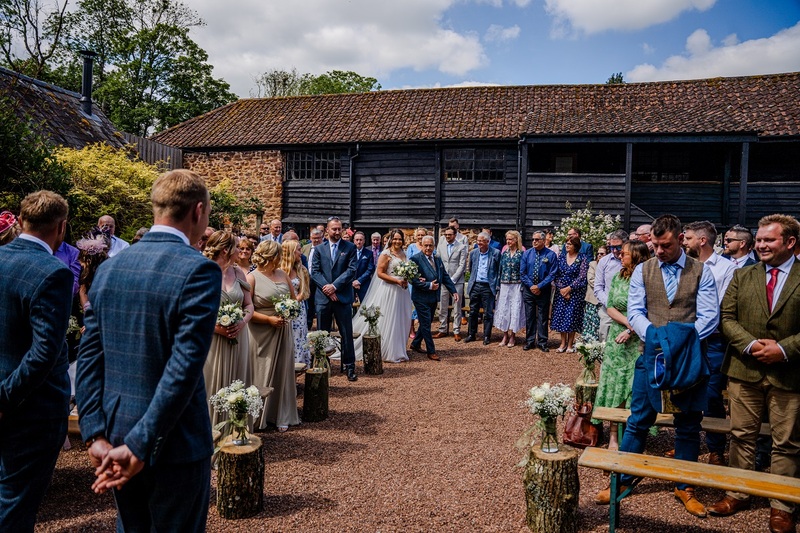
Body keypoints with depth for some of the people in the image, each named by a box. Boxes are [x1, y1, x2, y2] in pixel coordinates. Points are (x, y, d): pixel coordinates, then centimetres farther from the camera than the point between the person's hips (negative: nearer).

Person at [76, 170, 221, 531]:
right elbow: (184, 368, -23)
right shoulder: (199, 270, -18)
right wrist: (138, 446, -17)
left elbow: (89, 357, 1)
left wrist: (96, 434, 0)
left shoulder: (109, 268, 2)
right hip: (174, 445, -6)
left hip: (114, 438, 6)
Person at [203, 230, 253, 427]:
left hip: (237, 339, 5)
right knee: (213, 390, 3)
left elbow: (249, 305, 10)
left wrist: (243, 321, -10)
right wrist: (214, 326, -20)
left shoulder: (238, 272, 6)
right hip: (212, 341, -4)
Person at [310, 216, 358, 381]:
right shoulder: (319, 249, 9)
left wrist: (335, 286, -13)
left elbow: (352, 270, -6)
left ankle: (349, 366, 11)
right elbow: (314, 271, 2)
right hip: (323, 297, 2)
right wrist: (327, 288, -11)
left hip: (343, 296, -2)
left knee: (347, 333, 2)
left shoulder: (350, 247, 3)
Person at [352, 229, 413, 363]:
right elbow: (380, 273, -14)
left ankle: (398, 351, 23)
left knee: (401, 321, 11)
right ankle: (389, 353, 8)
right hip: (390, 290, -7)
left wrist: (407, 280, 2)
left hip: (402, 291, 7)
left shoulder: (403, 254, 13)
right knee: (388, 321, -1)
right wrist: (397, 281, -19)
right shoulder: (386, 254, -9)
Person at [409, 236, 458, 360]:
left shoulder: (438, 259, 10)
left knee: (427, 323, 16)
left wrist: (453, 291, 5)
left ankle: (416, 344, 34)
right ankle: (431, 351, 7)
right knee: (426, 324, -1)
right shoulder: (416, 259, -12)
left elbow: (445, 277, 13)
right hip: (421, 298, -7)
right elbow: (413, 279, -17)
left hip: (434, 297, 7)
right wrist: (429, 286, -19)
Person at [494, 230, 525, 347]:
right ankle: (505, 336, 12)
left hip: (516, 286, -4)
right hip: (504, 285, 4)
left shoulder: (521, 254, -3)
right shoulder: (504, 253, 9)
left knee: (515, 310, -2)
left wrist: (522, 286, -11)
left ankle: (512, 336, 9)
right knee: (503, 309, 3)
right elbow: (500, 269, 11)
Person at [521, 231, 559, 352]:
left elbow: (552, 274, -8)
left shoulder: (551, 255, -5)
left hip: (544, 290, -2)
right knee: (529, 316, 8)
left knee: (543, 317, 5)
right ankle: (529, 341, 17)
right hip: (528, 289, 2)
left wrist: (539, 286, -13)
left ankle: (542, 343, 13)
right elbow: (522, 273, 2)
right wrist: (531, 285, -9)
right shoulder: (527, 253, 2)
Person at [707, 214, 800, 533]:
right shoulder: (742, 276, 7)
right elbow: (727, 318, 4)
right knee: (742, 436, 11)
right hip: (745, 370, 2)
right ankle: (737, 494, 25)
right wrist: (750, 344, -11)